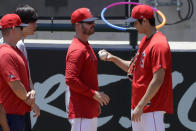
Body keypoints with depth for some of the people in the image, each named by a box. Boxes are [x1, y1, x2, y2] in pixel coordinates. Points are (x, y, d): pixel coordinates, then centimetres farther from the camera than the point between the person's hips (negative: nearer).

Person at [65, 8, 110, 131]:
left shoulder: (87, 47, 18)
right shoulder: (77, 50, -15)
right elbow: (70, 79, -23)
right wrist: (94, 94, -20)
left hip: (91, 111, 10)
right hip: (81, 112, -10)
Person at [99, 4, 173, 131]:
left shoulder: (159, 44, -18)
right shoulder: (145, 41, 14)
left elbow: (158, 80, -23)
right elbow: (134, 68, 26)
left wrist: (140, 106, -22)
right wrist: (113, 58, 13)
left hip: (152, 108, -10)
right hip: (138, 107, 10)